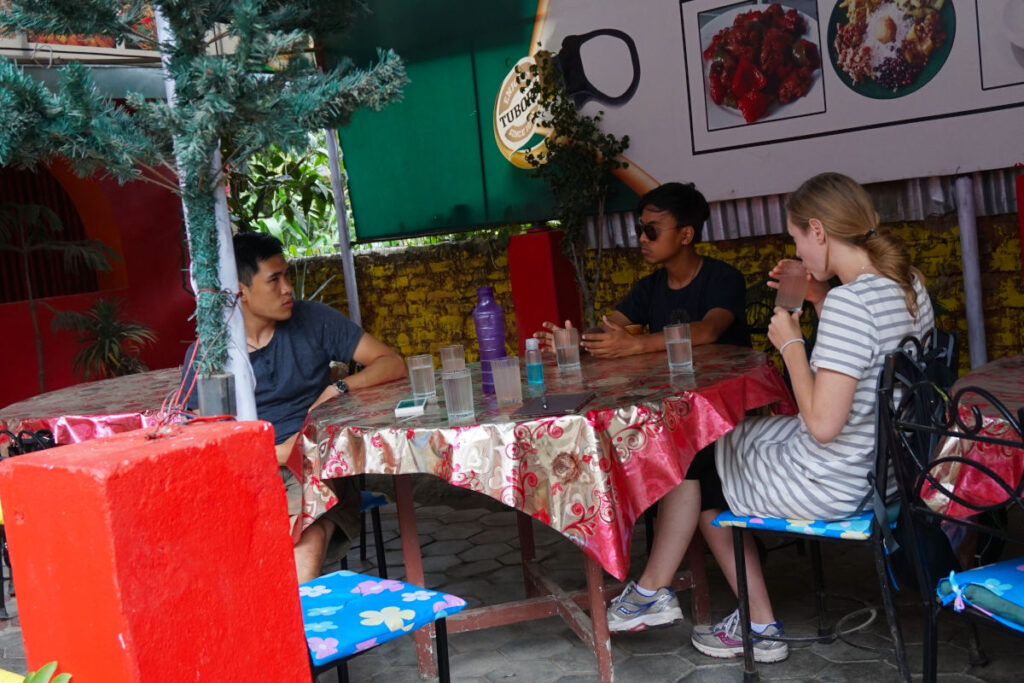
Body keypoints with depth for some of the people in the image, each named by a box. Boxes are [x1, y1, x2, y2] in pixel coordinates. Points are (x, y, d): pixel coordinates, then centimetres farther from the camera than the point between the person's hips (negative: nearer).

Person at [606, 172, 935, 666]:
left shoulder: (848, 301, -27)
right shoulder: (910, 286, 1)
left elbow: (823, 424, -30)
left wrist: (790, 343, -17)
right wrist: (820, 302, 7)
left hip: (827, 487, -9)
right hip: (880, 469, 9)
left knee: (693, 459, 13)